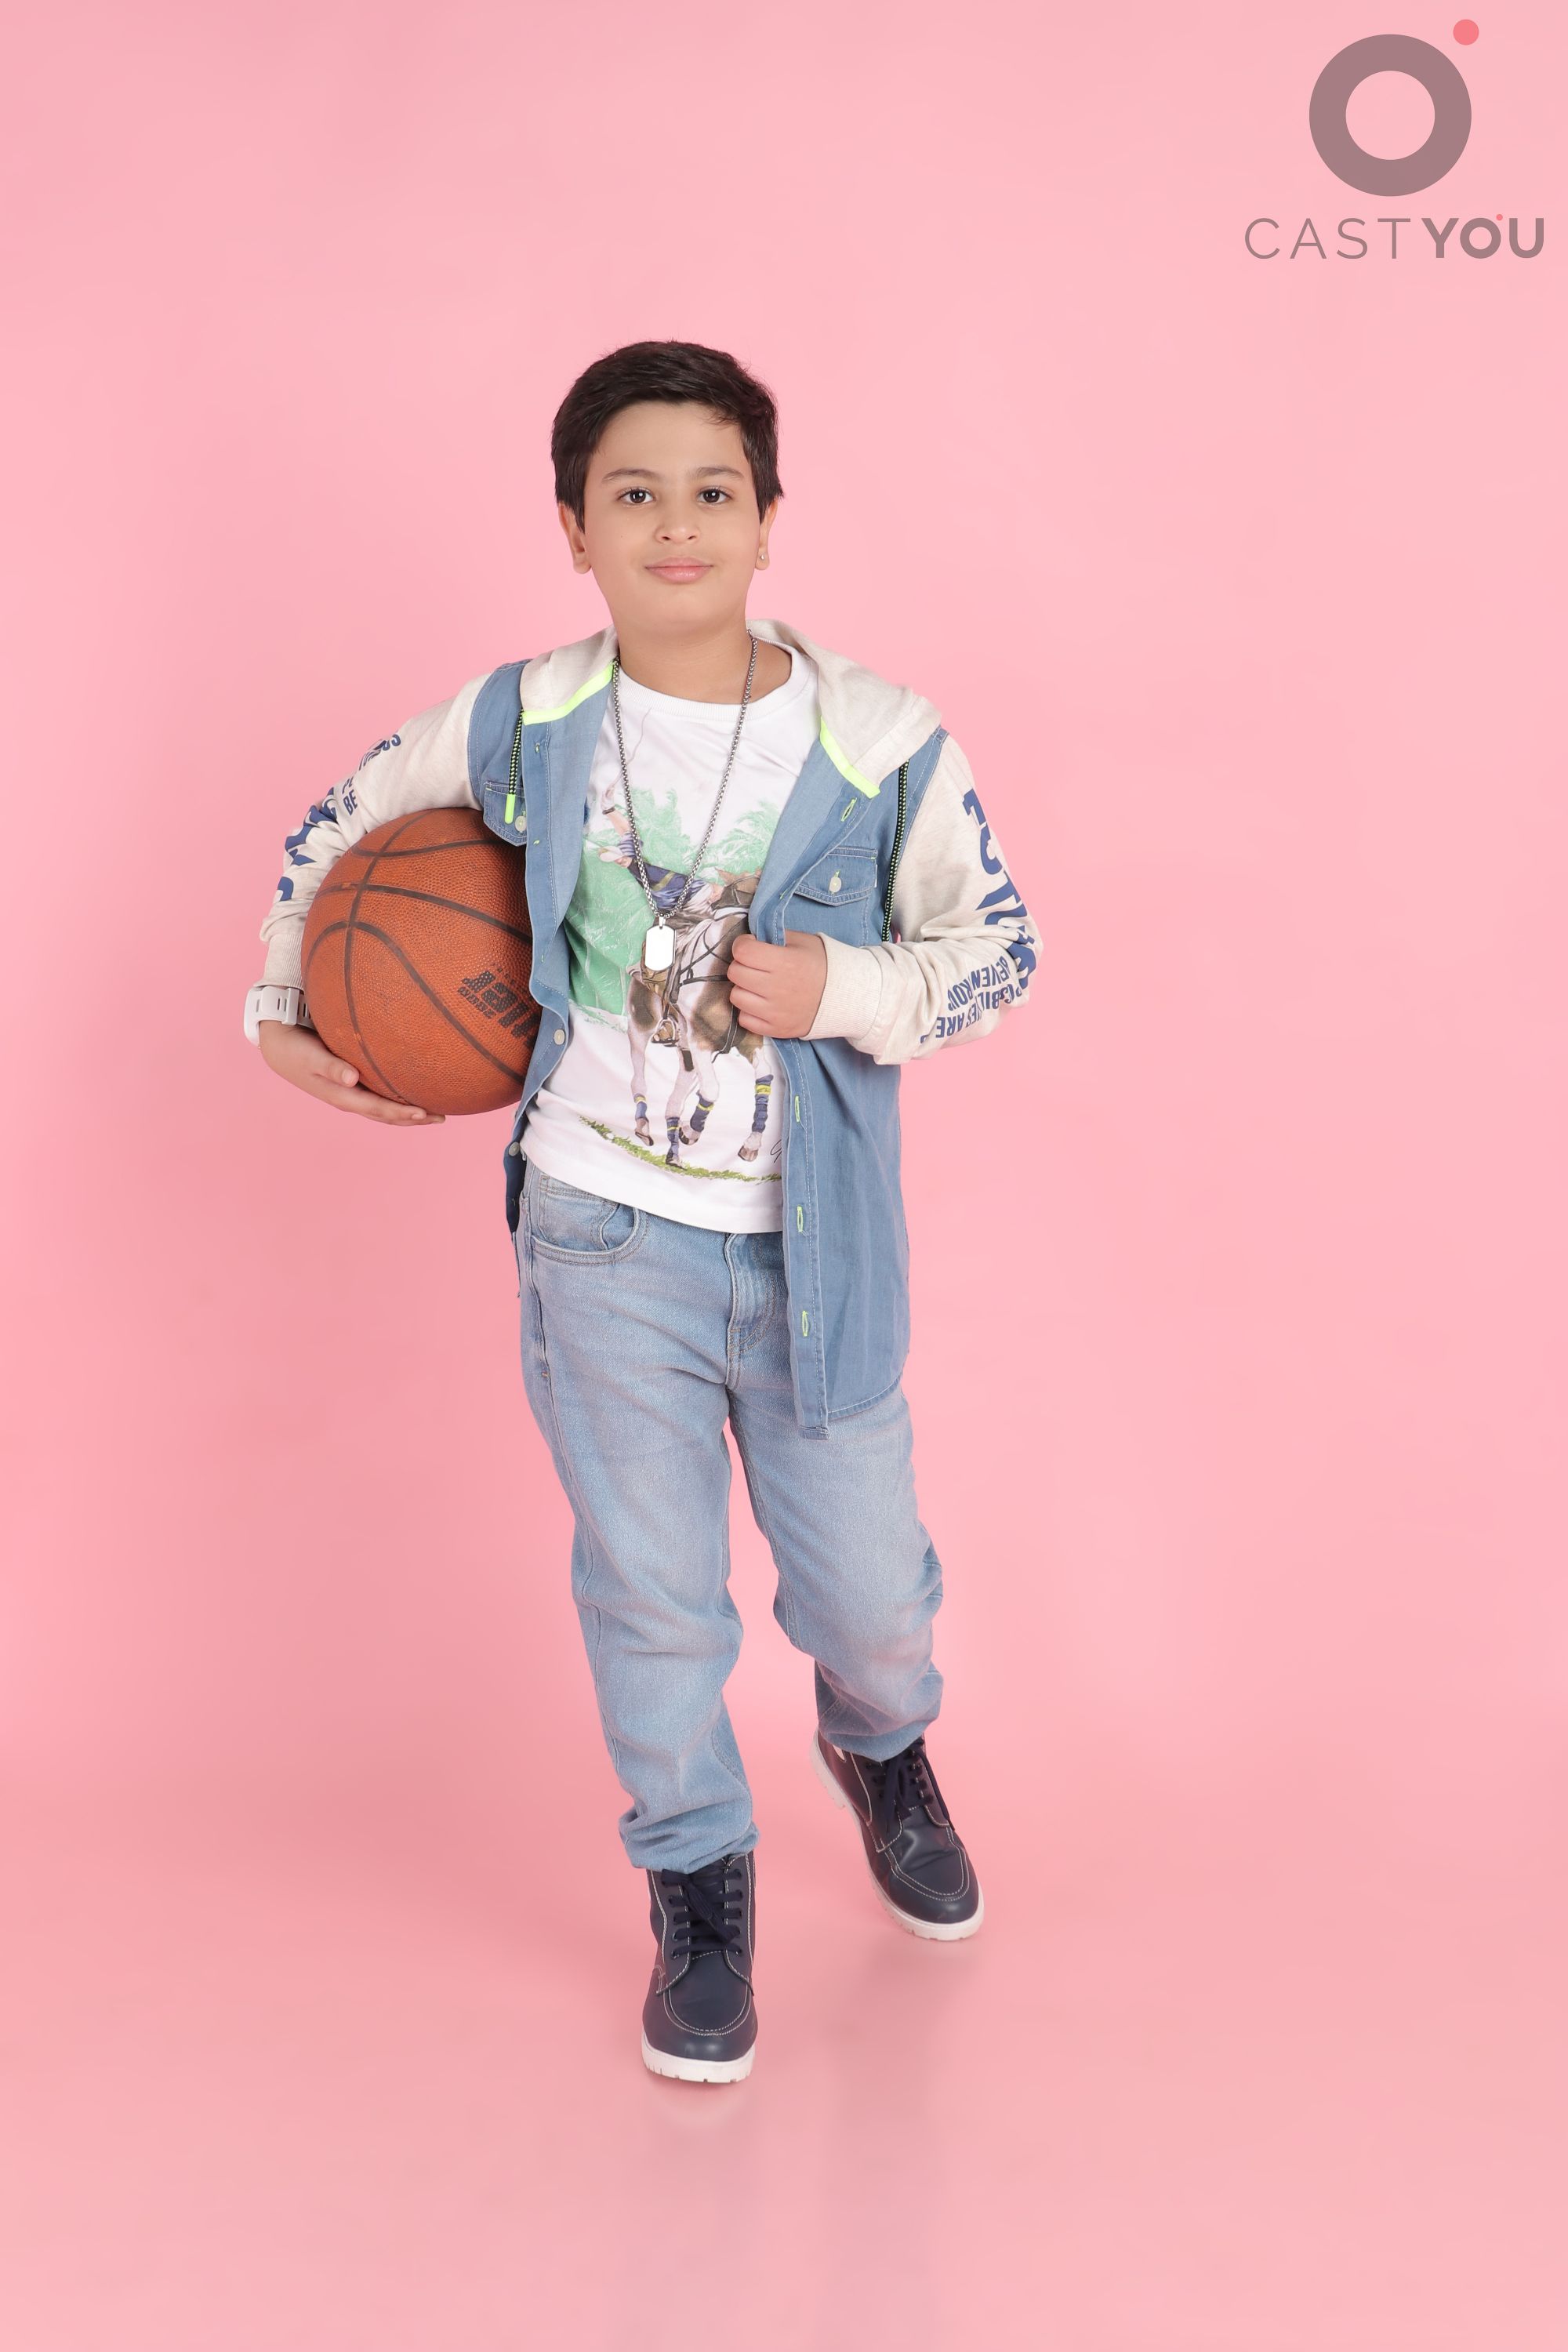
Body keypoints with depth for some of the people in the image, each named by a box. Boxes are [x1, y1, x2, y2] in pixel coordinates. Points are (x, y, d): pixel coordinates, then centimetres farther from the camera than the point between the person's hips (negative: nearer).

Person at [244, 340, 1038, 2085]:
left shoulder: (877, 743, -8)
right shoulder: (519, 728, -5)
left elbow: (998, 952, 0)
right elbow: (341, 825, 13)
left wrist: (842, 989, -17)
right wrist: (281, 1016, 10)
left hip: (811, 1244, 0)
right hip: (605, 1236, 0)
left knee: (868, 1584, 12)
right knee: (650, 1594, 7)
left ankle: (880, 1747, 48)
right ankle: (698, 1883, 32)